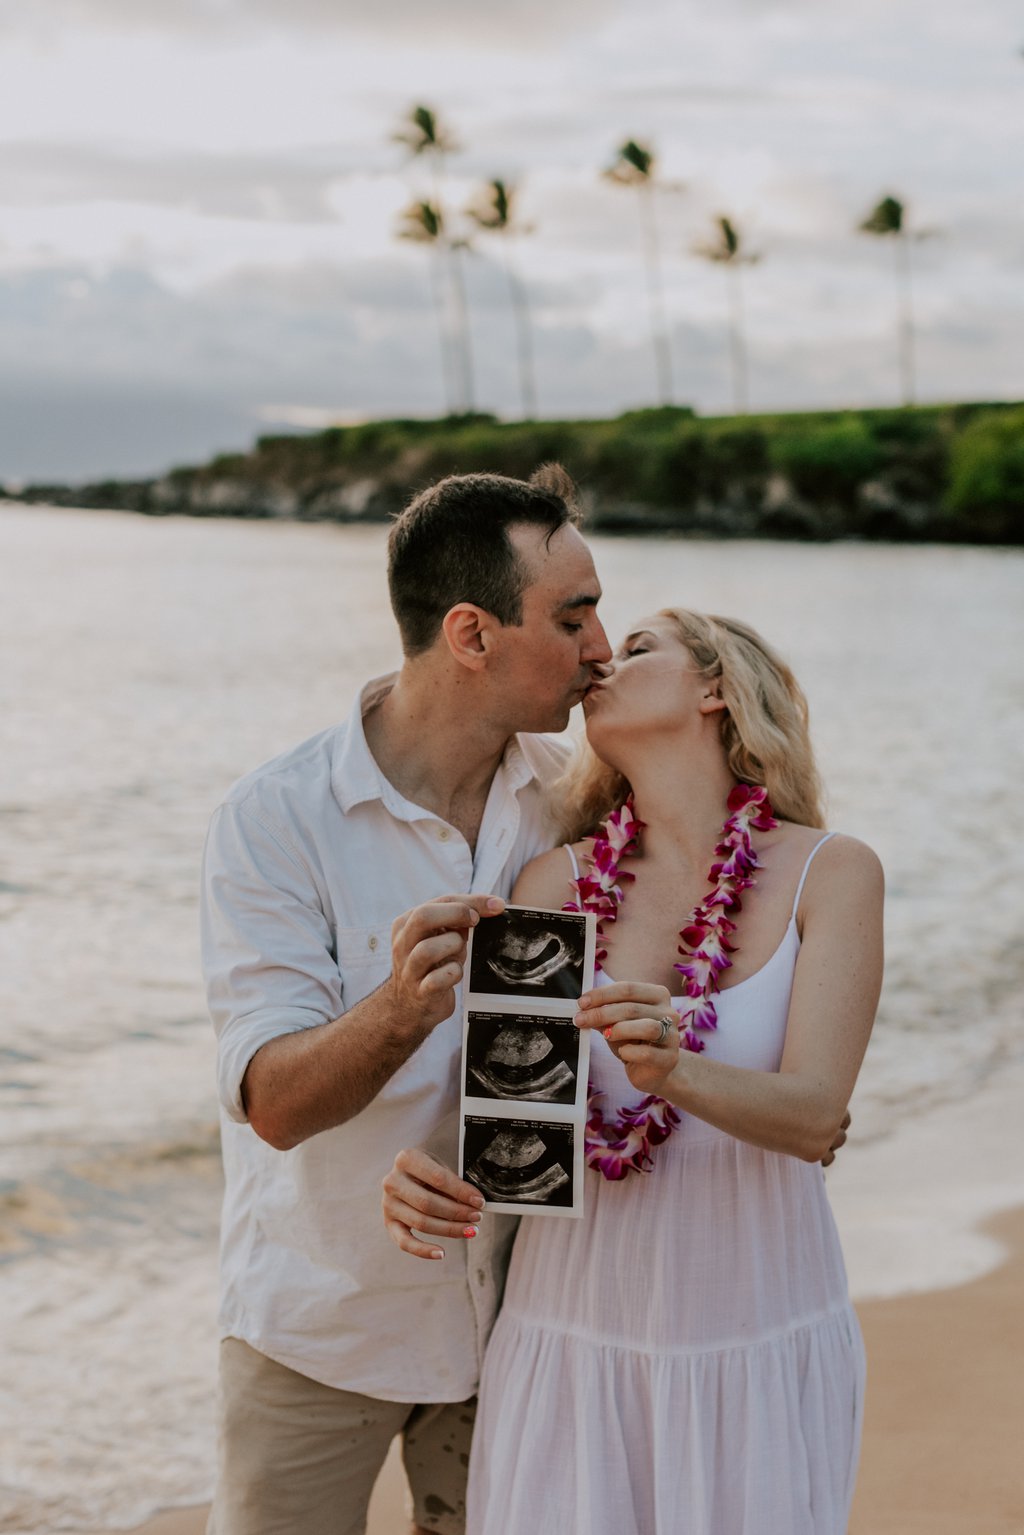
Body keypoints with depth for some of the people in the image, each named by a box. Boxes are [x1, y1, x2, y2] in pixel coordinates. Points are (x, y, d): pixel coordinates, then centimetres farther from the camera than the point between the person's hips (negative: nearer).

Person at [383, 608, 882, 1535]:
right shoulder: (556, 883, -2)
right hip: (574, 1338, 1)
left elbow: (813, 1117, -16)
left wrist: (676, 1069, -35)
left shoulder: (831, 874, -7)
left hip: (760, 1348, -1)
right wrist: (426, 1178, -27)